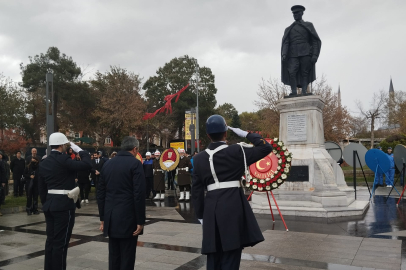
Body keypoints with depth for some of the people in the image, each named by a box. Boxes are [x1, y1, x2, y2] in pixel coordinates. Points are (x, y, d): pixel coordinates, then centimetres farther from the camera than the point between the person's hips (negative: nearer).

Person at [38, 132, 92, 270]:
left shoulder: (43, 163, 10)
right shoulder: (64, 159, -15)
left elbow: (41, 188, 13)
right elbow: (87, 164, -21)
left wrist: (45, 204, 21)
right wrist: (79, 149, -8)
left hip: (49, 205, 8)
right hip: (64, 205, -8)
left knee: (51, 240, 15)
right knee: (60, 241, -1)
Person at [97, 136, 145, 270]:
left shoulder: (107, 164, 10)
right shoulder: (135, 164, -8)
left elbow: (100, 193, 12)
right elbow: (139, 194, -15)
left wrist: (102, 218, 17)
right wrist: (140, 220, -9)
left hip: (111, 217, 6)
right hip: (128, 218, -6)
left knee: (114, 257, 13)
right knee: (127, 258, 1)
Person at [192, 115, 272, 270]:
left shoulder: (199, 158, 6)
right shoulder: (236, 151, -3)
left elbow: (196, 190, 8)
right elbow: (266, 148, 4)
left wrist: (200, 215, 15)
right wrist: (246, 134, 10)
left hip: (211, 208, 4)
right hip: (233, 206, -3)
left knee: (213, 257, 14)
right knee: (230, 257, 3)